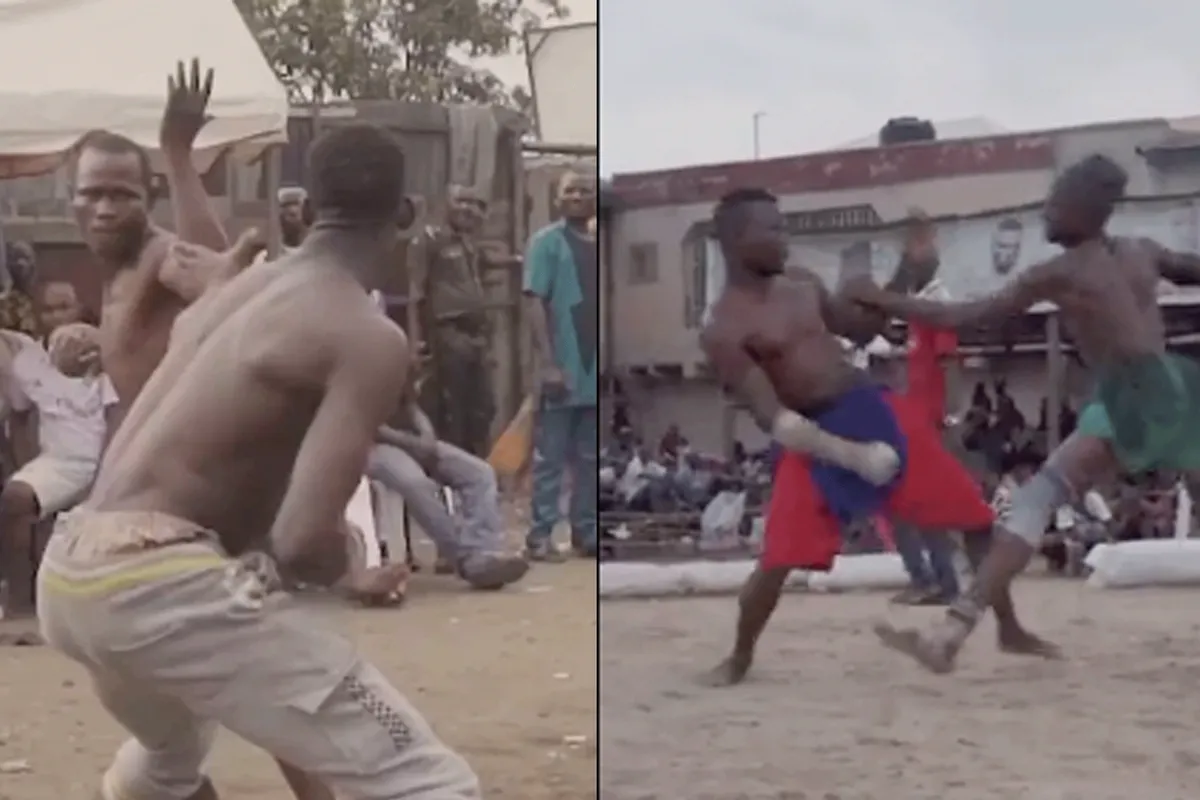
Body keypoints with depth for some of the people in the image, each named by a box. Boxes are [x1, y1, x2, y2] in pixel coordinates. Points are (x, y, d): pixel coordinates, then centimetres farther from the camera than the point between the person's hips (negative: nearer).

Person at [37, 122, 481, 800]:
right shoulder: (370, 337, -7)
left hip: (70, 572, 9)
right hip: (161, 581, -9)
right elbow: (305, 542, -17)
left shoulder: (237, 290, 18)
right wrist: (340, 560, 4)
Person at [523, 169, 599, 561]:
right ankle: (540, 535, 3)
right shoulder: (546, 241, -4)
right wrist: (548, 363, -17)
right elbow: (535, 303, -10)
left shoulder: (599, 246, 11)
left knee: (591, 458, 11)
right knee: (550, 457, -2)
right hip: (563, 370, -5)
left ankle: (585, 531, 18)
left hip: (596, 370, 5)